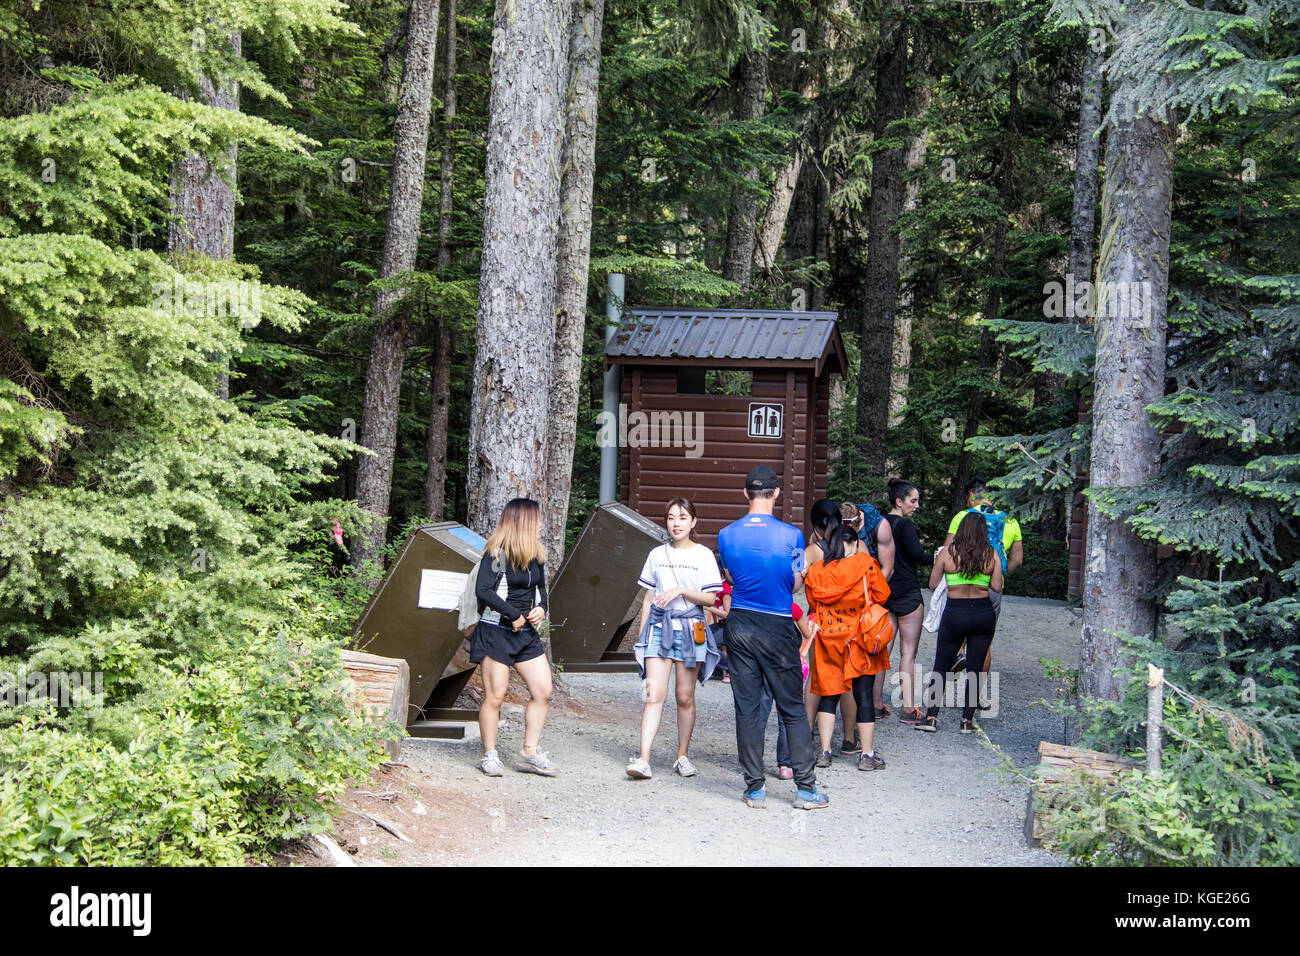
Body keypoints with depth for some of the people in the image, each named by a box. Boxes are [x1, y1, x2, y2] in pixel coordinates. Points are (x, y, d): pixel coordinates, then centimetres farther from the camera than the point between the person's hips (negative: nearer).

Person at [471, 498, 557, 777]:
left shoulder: (535, 554, 11)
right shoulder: (497, 553, -11)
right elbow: (482, 590, -20)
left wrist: (541, 608, 3)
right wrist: (514, 614, -17)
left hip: (526, 633, 7)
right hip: (495, 632, -7)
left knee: (543, 692, 1)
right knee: (494, 696, -3)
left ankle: (530, 752, 10)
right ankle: (490, 755, 10)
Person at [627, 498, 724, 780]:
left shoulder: (703, 555, 3)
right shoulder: (656, 555, 12)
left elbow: (709, 599, -1)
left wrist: (681, 590, -15)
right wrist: (641, 634, 13)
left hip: (690, 628, -1)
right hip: (659, 626, 2)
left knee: (685, 697, 3)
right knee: (654, 695, -9)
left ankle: (682, 756, 17)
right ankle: (643, 760, -14)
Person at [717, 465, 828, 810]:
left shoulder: (727, 535, -2)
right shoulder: (791, 535, -10)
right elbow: (795, 585, 2)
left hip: (739, 625, 2)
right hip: (777, 627, -2)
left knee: (747, 708, 7)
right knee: (792, 709, 6)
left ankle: (755, 789, 11)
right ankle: (806, 788, 8)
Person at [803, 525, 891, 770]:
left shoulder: (815, 571, 2)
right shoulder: (865, 563, -6)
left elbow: (813, 604, 11)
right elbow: (882, 595, 1)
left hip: (827, 639, 2)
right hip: (861, 638, -2)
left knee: (828, 694, 9)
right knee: (864, 694, 2)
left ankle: (825, 752, 7)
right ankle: (867, 755, 4)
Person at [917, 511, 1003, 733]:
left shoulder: (947, 553, -6)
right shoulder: (991, 554, -2)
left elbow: (933, 584, -1)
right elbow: (997, 587, -1)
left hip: (955, 613, -1)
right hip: (984, 613, 1)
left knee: (941, 666, 9)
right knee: (974, 668, 9)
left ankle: (931, 717, 4)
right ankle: (967, 719, 10)